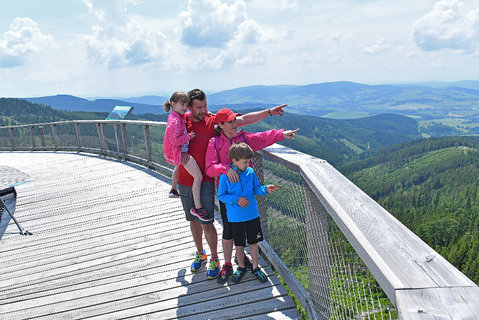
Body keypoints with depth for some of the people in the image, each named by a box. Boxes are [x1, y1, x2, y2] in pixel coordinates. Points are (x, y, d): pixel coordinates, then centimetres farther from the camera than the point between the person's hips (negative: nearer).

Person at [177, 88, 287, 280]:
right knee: (193, 220, 16)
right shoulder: (183, 120, 1)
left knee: (206, 223, -3)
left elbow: (243, 120, -11)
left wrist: (269, 112, -16)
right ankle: (200, 254, 37)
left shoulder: (213, 121, -8)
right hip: (185, 182, 4)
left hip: (205, 183, -4)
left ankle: (214, 259, 18)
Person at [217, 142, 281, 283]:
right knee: (239, 244, 14)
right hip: (236, 217, -2)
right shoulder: (225, 175, -14)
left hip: (252, 214, 3)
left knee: (253, 242, 14)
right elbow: (221, 195, -9)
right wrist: (236, 199, -21)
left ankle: (255, 267, 33)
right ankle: (241, 267, 36)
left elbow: (257, 188, 1)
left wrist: (265, 189, -20)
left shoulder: (250, 172, -4)